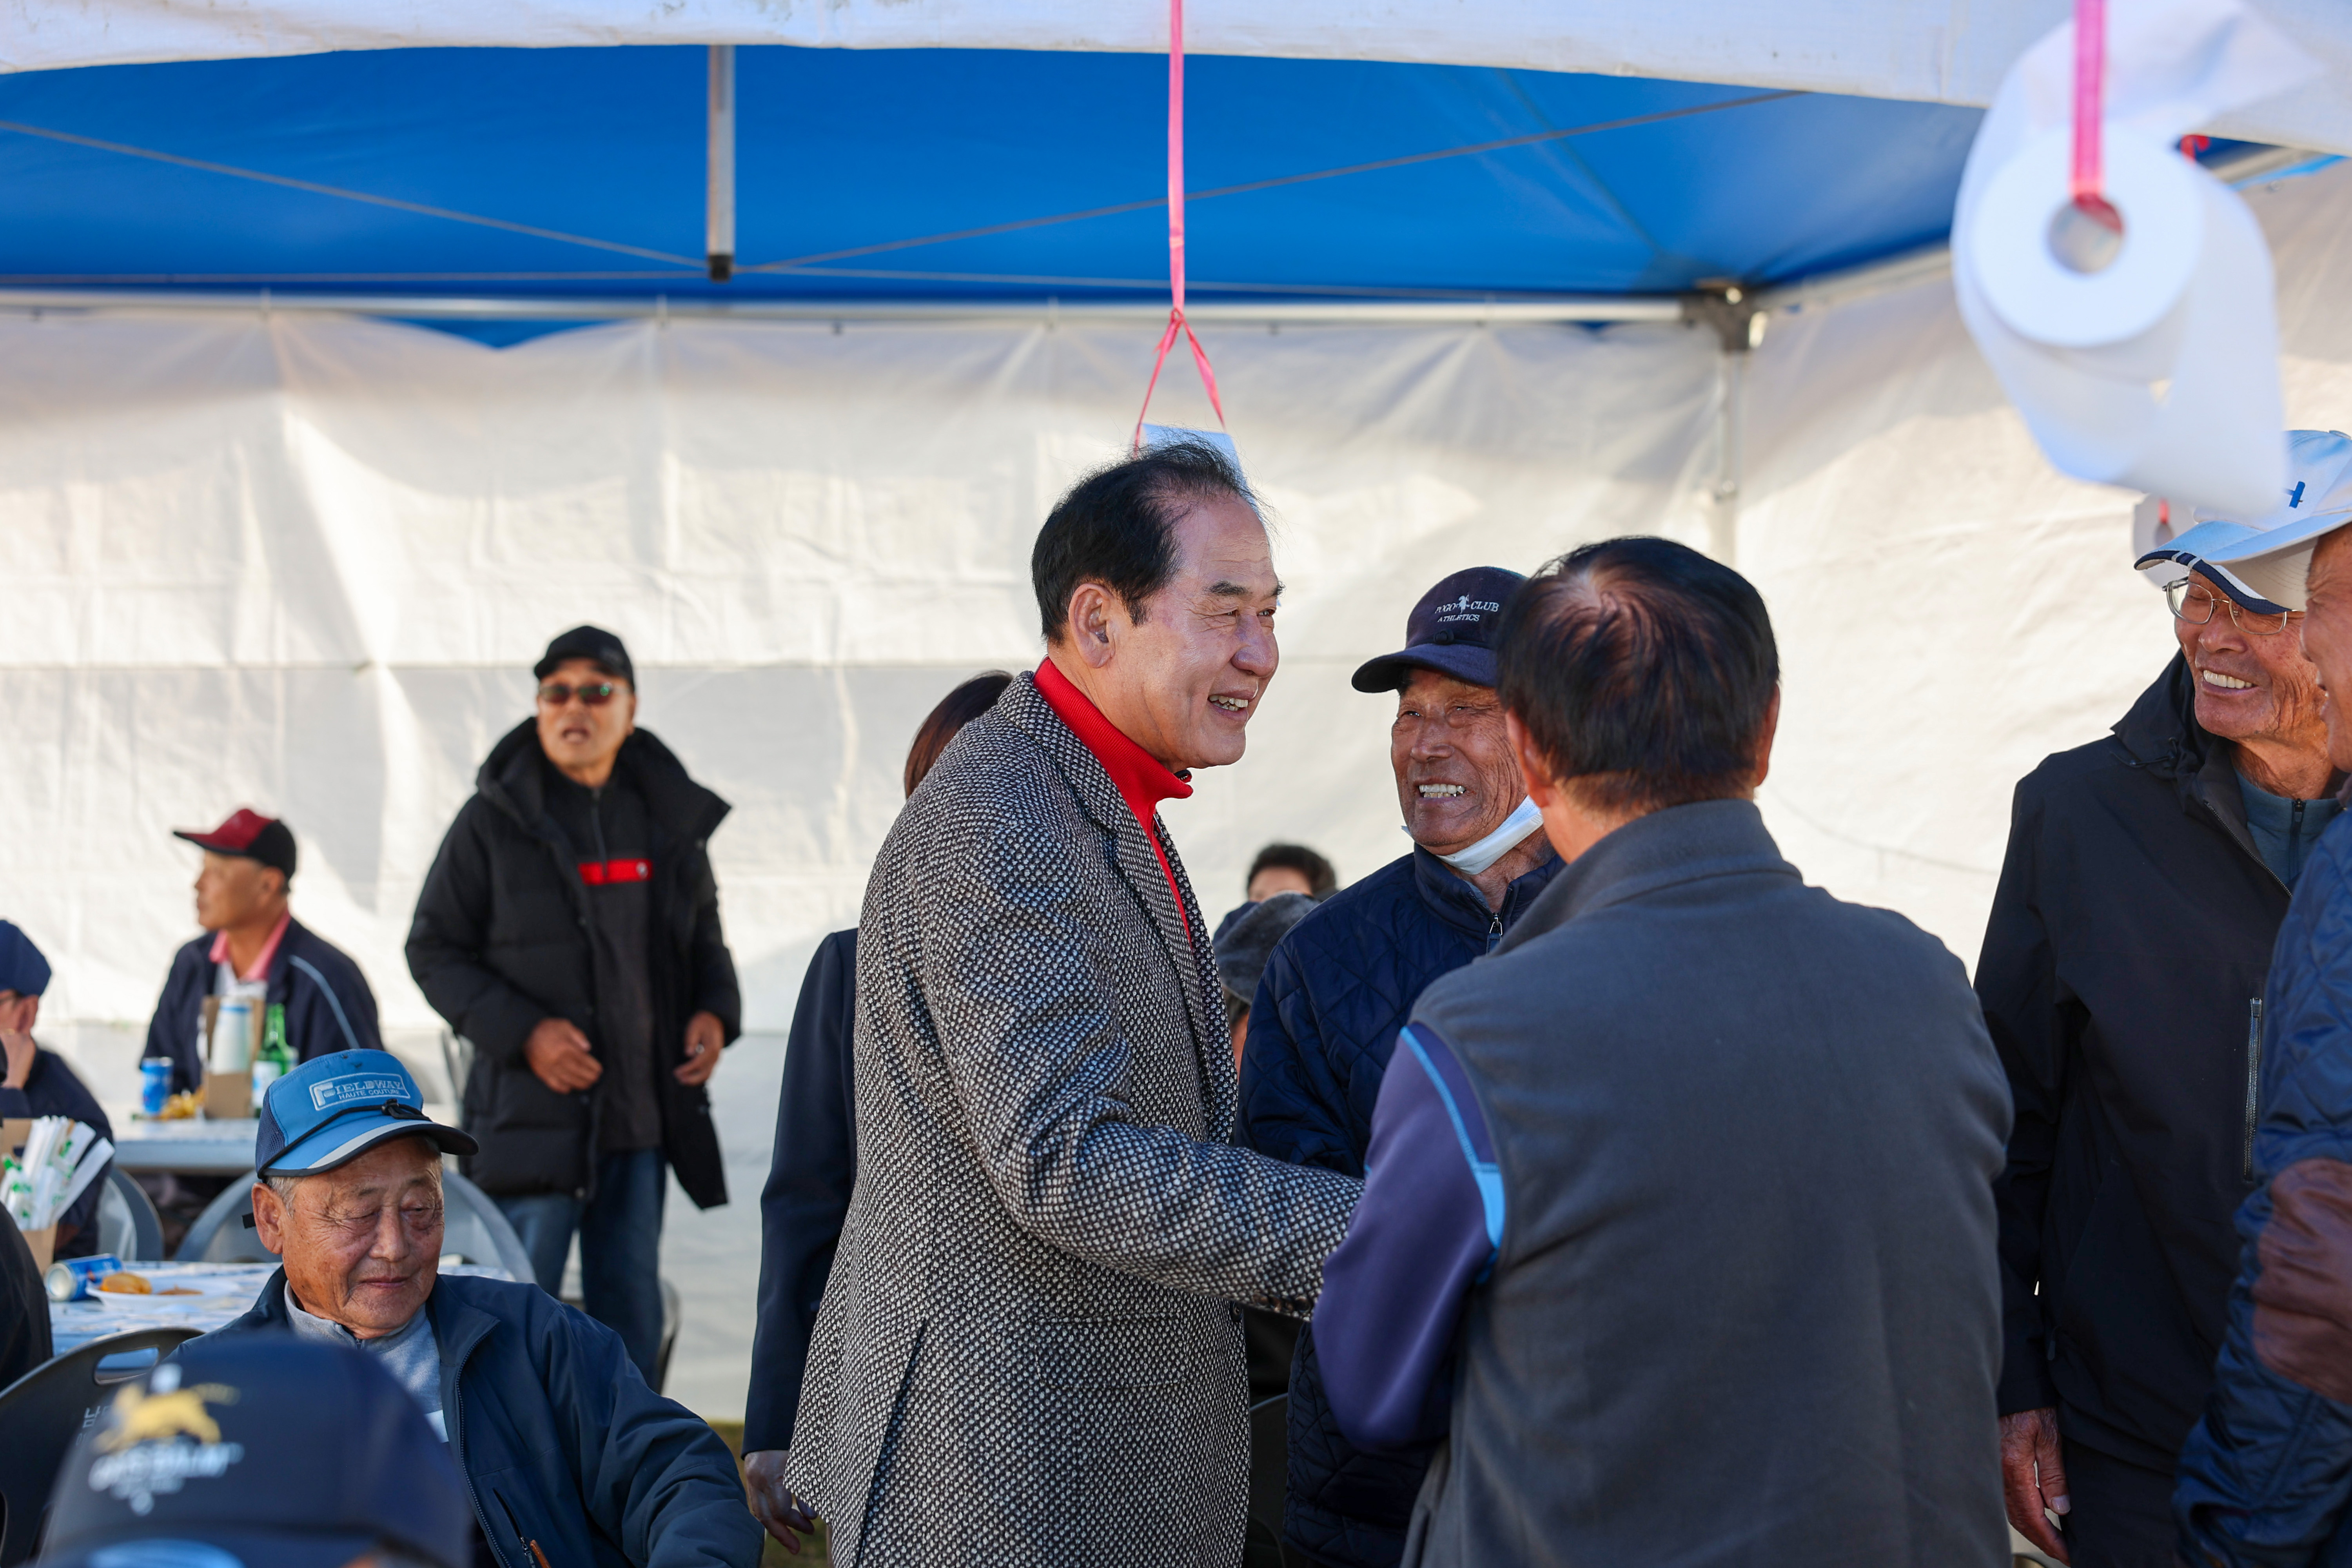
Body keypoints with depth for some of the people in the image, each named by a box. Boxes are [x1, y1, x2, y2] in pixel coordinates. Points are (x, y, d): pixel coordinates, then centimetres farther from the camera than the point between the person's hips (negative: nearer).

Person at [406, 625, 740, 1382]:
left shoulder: (670, 817, 10)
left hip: (644, 1115, 4)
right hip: (530, 1114, -4)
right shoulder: (494, 819, -2)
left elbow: (704, 935, 22)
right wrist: (523, 1032, -14)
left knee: (632, 1311, 12)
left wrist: (714, 1010, 0)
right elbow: (433, 950, -1)